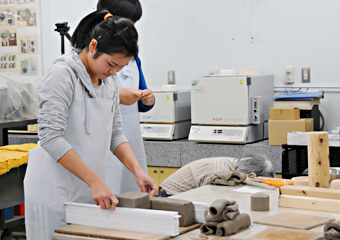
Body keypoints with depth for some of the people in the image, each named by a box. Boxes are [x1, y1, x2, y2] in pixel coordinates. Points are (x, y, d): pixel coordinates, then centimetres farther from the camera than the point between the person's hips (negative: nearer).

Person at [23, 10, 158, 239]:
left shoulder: (109, 79, 10)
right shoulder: (63, 74, -15)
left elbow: (115, 133, 13)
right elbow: (51, 137, -23)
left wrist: (137, 170, -3)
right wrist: (94, 180, -27)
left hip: (88, 193, 7)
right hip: (55, 192, -7)